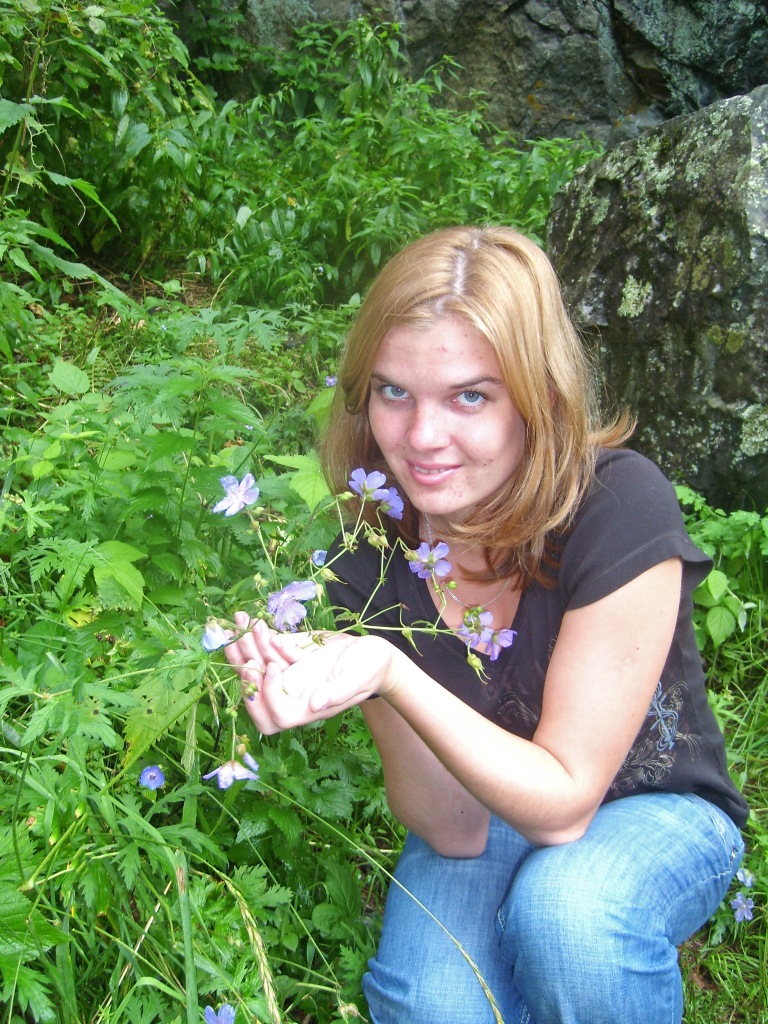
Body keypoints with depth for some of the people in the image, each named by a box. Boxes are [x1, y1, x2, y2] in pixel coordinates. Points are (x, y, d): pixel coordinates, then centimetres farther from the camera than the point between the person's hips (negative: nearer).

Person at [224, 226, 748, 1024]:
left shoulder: (621, 509, -29)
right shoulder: (368, 555, -16)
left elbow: (562, 801, -24)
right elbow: (454, 831, -15)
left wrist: (389, 673, -38)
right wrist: (337, 676, -33)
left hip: (653, 816, -2)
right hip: (490, 820, 3)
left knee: (562, 906, -35)